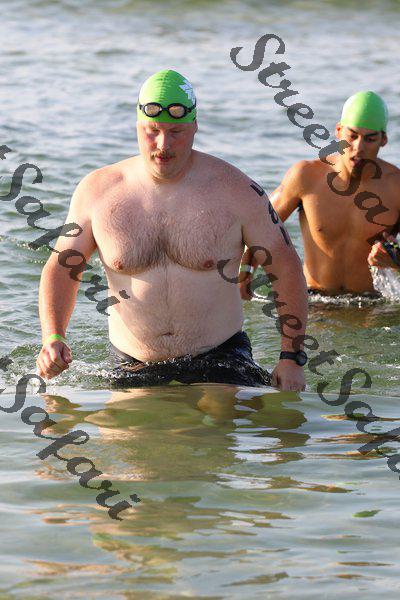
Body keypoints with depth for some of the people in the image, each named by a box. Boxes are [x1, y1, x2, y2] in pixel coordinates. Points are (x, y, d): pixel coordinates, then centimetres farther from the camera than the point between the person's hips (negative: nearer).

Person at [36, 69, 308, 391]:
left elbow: (286, 266, 2)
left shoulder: (235, 191, -5)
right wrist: (53, 337, -10)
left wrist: (292, 358, -4)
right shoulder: (98, 190, -2)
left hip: (220, 361, -4)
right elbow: (61, 268, 8)